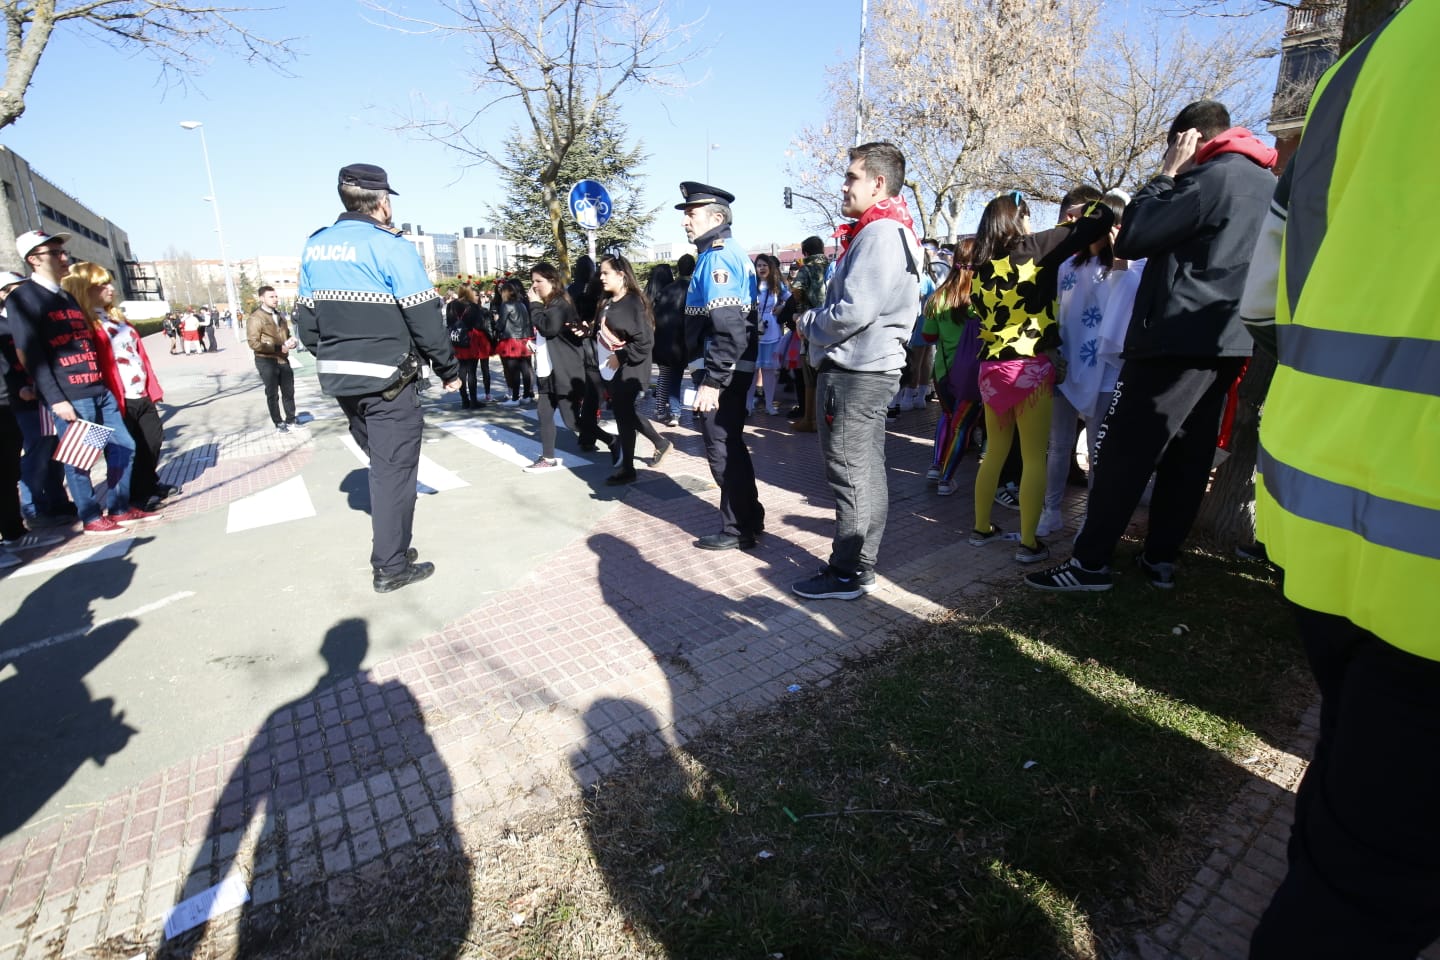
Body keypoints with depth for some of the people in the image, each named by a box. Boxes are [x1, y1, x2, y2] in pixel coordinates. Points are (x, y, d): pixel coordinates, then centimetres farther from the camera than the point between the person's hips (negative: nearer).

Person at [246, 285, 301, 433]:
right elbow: (253, 343, -17)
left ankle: (290, 419, 25)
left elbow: (286, 334, 26)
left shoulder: (279, 316, 13)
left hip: (283, 359, 7)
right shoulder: (255, 318, -12)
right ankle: (278, 424, 13)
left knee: (288, 391, 12)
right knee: (272, 394, 4)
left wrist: (291, 341, 2)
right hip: (266, 361, -7)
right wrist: (278, 348, -22)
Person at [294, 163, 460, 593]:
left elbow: (305, 320, 14)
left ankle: (390, 546, 30)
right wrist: (449, 369, -3)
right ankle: (391, 566, 8)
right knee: (394, 467, 1)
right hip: (387, 379, -7)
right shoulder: (389, 246, -11)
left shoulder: (314, 246, 11)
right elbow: (425, 319, -13)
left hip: (340, 378, 7)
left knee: (382, 460, 21)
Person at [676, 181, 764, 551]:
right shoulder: (729, 252, 17)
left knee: (721, 449, 0)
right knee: (730, 446, 18)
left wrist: (712, 381, -25)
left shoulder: (718, 256, -14)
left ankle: (738, 530, 12)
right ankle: (748, 520, 31)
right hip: (736, 367, 10)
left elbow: (728, 327, -24)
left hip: (725, 369, -10)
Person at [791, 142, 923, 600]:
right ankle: (862, 563, 26)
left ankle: (848, 574, 9)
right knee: (867, 471, 14)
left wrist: (808, 323, -6)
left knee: (850, 474, -3)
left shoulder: (879, 234, -15)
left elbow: (853, 312, -23)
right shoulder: (890, 233, 18)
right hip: (870, 370, 11)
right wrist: (818, 318, 7)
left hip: (852, 373, -11)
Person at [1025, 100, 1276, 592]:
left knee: (1123, 449, -8)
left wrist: (1166, 174, -1)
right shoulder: (1269, 184, 19)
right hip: (1226, 340, 9)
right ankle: (1160, 559, 16)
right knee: (1189, 454, 10)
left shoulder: (1213, 176, -8)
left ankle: (1090, 562, -7)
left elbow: (1131, 240, -11)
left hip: (1177, 338, -9)